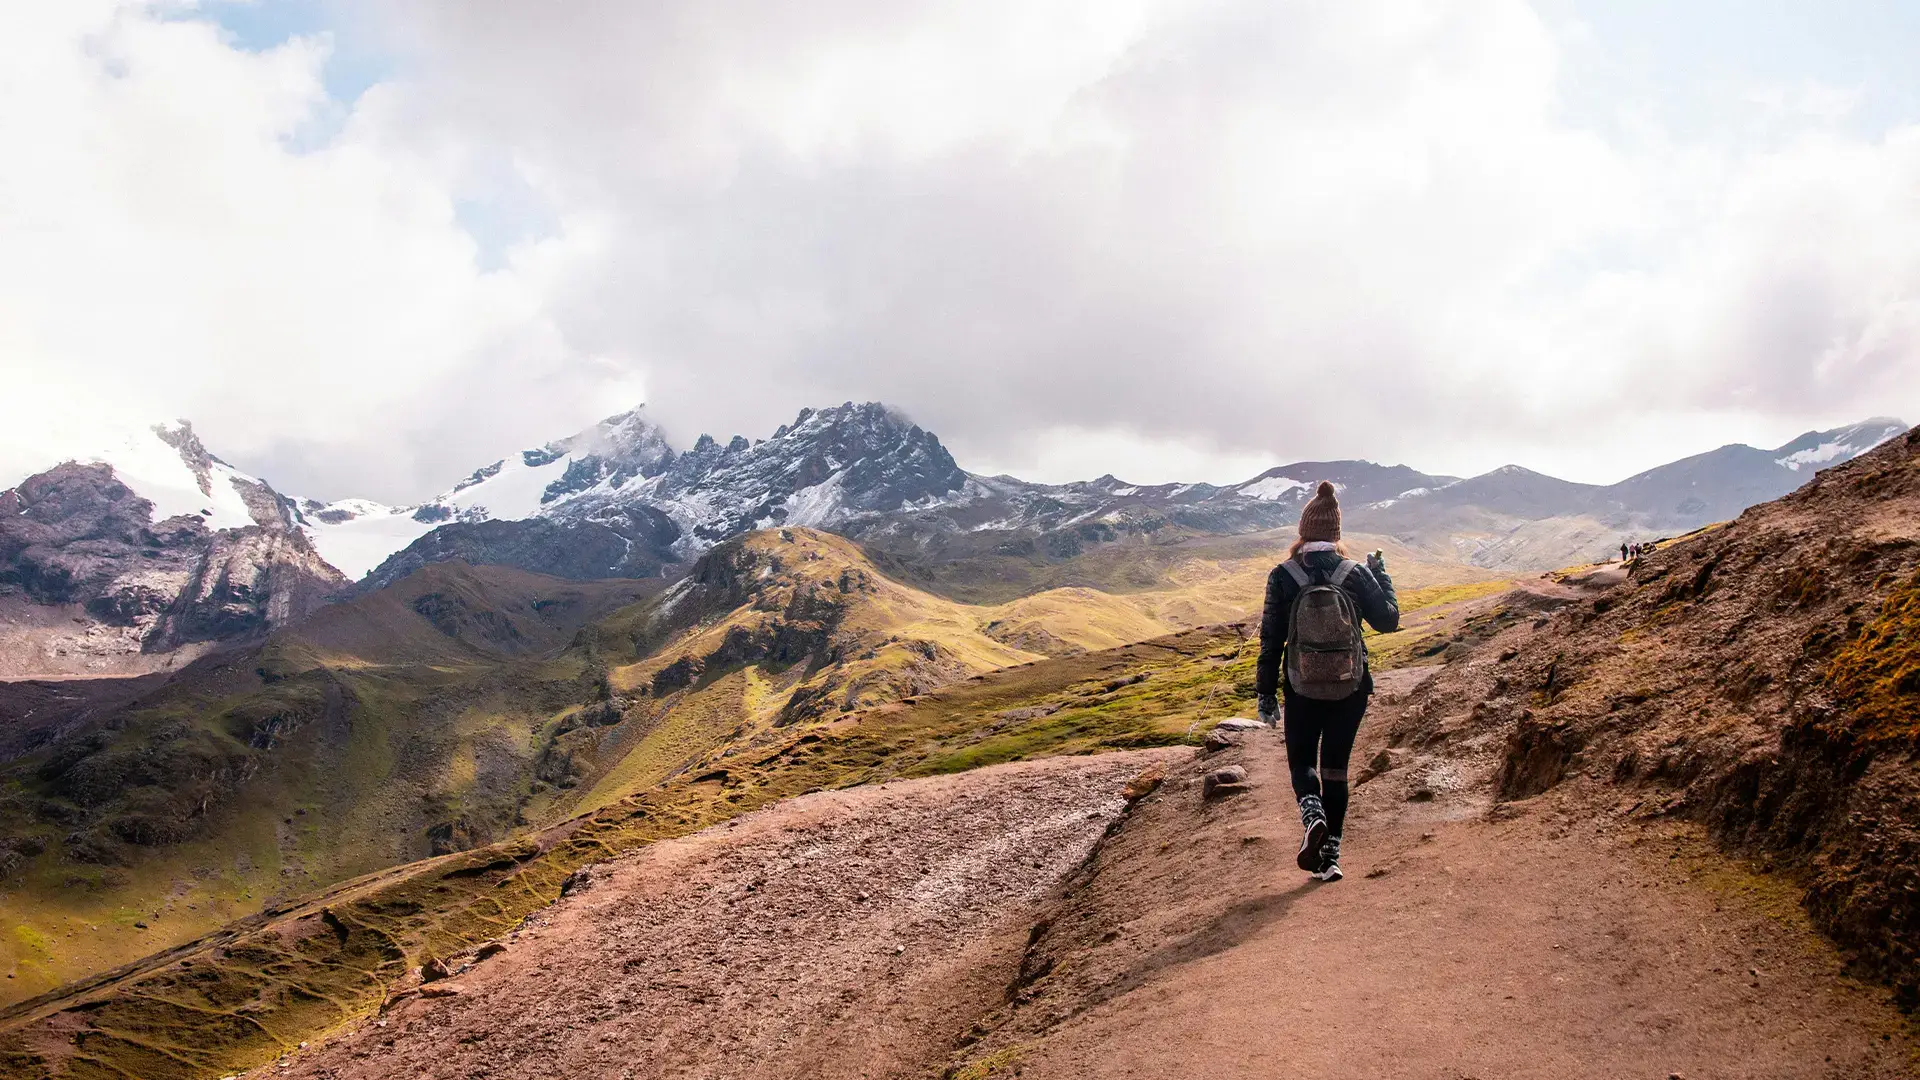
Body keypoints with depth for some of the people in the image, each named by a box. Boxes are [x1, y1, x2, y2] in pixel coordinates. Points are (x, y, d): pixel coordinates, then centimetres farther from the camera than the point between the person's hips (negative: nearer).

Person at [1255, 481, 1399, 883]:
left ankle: (1313, 815, -14)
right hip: (1351, 688, 1)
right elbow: (1389, 619, 4)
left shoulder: (1282, 576, -9)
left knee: (1301, 760, 16)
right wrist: (1381, 574, 18)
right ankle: (1330, 854, 11)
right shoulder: (1356, 573, -7)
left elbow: (1271, 639, -6)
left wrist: (1266, 692, 3)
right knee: (1335, 766, 13)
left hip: (1302, 690, -1)